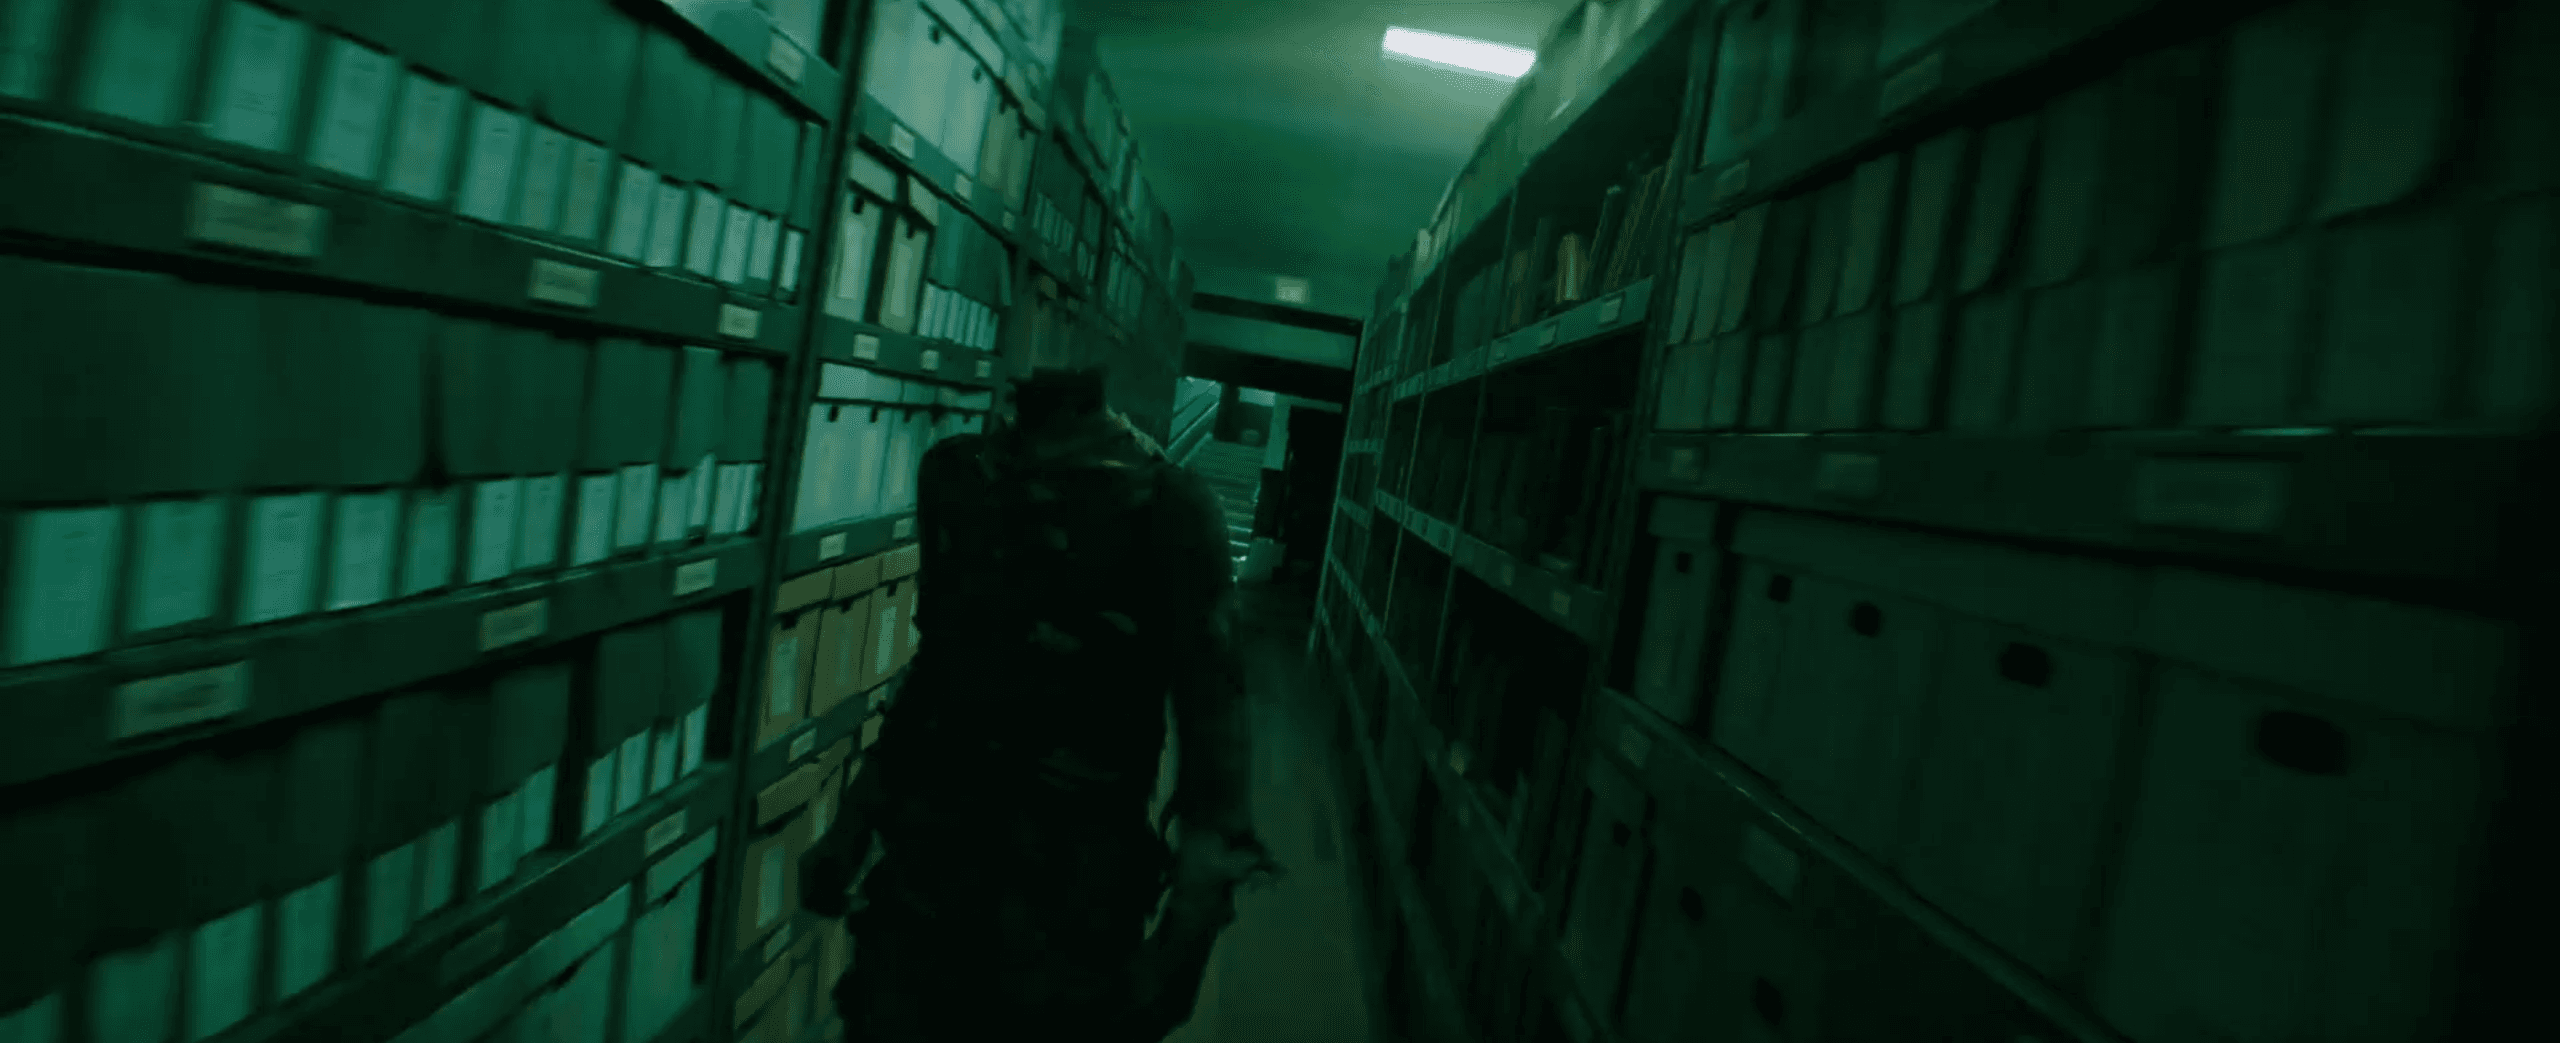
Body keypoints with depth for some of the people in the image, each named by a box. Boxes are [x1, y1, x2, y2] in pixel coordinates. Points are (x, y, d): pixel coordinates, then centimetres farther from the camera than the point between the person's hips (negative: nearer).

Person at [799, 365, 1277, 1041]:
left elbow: (1211, 712, -14)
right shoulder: (957, 472, 4)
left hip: (1066, 891, -4)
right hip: (922, 866, 5)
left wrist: (1192, 921, -19)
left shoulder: (1167, 505, -12)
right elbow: (937, 661, 12)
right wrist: (853, 824, 13)